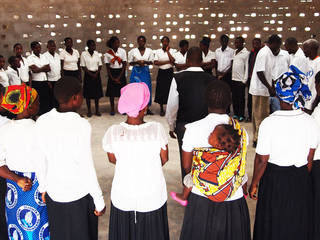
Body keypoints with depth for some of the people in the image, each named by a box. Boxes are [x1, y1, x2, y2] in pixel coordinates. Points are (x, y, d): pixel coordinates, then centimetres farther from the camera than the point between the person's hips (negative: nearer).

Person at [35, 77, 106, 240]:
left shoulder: (42, 121, -7)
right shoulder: (81, 125, -23)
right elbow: (86, 167, -20)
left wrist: (43, 187, 17)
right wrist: (99, 201, -10)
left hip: (53, 193, 5)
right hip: (79, 195, -5)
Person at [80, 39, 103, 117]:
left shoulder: (96, 53, 6)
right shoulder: (83, 54, -4)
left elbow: (100, 65, 7)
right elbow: (83, 66, -6)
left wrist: (96, 74, -8)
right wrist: (91, 74, -13)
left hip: (96, 75, 3)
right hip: (88, 75, -3)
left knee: (97, 93, 5)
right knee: (88, 94, 0)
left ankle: (97, 110, 15)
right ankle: (89, 111, 10)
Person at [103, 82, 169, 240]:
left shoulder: (113, 131, -19)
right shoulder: (157, 129, -21)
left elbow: (112, 159, -1)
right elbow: (164, 159, -6)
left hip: (123, 197, 1)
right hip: (153, 197, 0)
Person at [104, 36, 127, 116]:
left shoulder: (122, 51, -2)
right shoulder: (108, 53, -3)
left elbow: (124, 65, -3)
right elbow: (107, 67, -1)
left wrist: (119, 77, -8)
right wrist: (112, 78, -8)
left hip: (121, 72, 0)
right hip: (112, 73, 0)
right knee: (111, 92, 2)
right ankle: (112, 109, 14)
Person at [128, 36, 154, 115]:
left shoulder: (149, 51, 6)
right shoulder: (133, 51, 3)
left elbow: (151, 62, 3)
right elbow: (130, 62, 4)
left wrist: (144, 61, -15)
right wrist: (137, 62, -14)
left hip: (145, 72, 1)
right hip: (136, 72, -1)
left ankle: (147, 108, 9)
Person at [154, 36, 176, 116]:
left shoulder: (172, 51, 3)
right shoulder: (157, 51, 6)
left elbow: (173, 61, -14)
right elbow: (156, 62, -6)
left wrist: (167, 51, -11)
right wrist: (167, 62, -11)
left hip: (169, 72, -1)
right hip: (161, 72, 1)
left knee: (169, 90, -3)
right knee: (161, 90, 2)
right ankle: (161, 109, 12)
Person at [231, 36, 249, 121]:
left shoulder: (246, 53, -6)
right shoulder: (234, 52, 13)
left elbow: (247, 67, -8)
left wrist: (245, 80, -12)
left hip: (241, 80, -6)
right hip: (233, 79, 6)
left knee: (241, 98, -1)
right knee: (234, 98, 10)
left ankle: (241, 115, 7)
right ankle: (235, 114, 19)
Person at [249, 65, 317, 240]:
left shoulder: (269, 123, -21)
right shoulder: (310, 122, -9)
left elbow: (261, 160, -16)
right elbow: (310, 159, 1)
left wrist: (254, 184, -2)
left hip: (275, 180, -3)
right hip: (301, 180, 3)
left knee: (273, 225, 17)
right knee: (298, 224, 23)